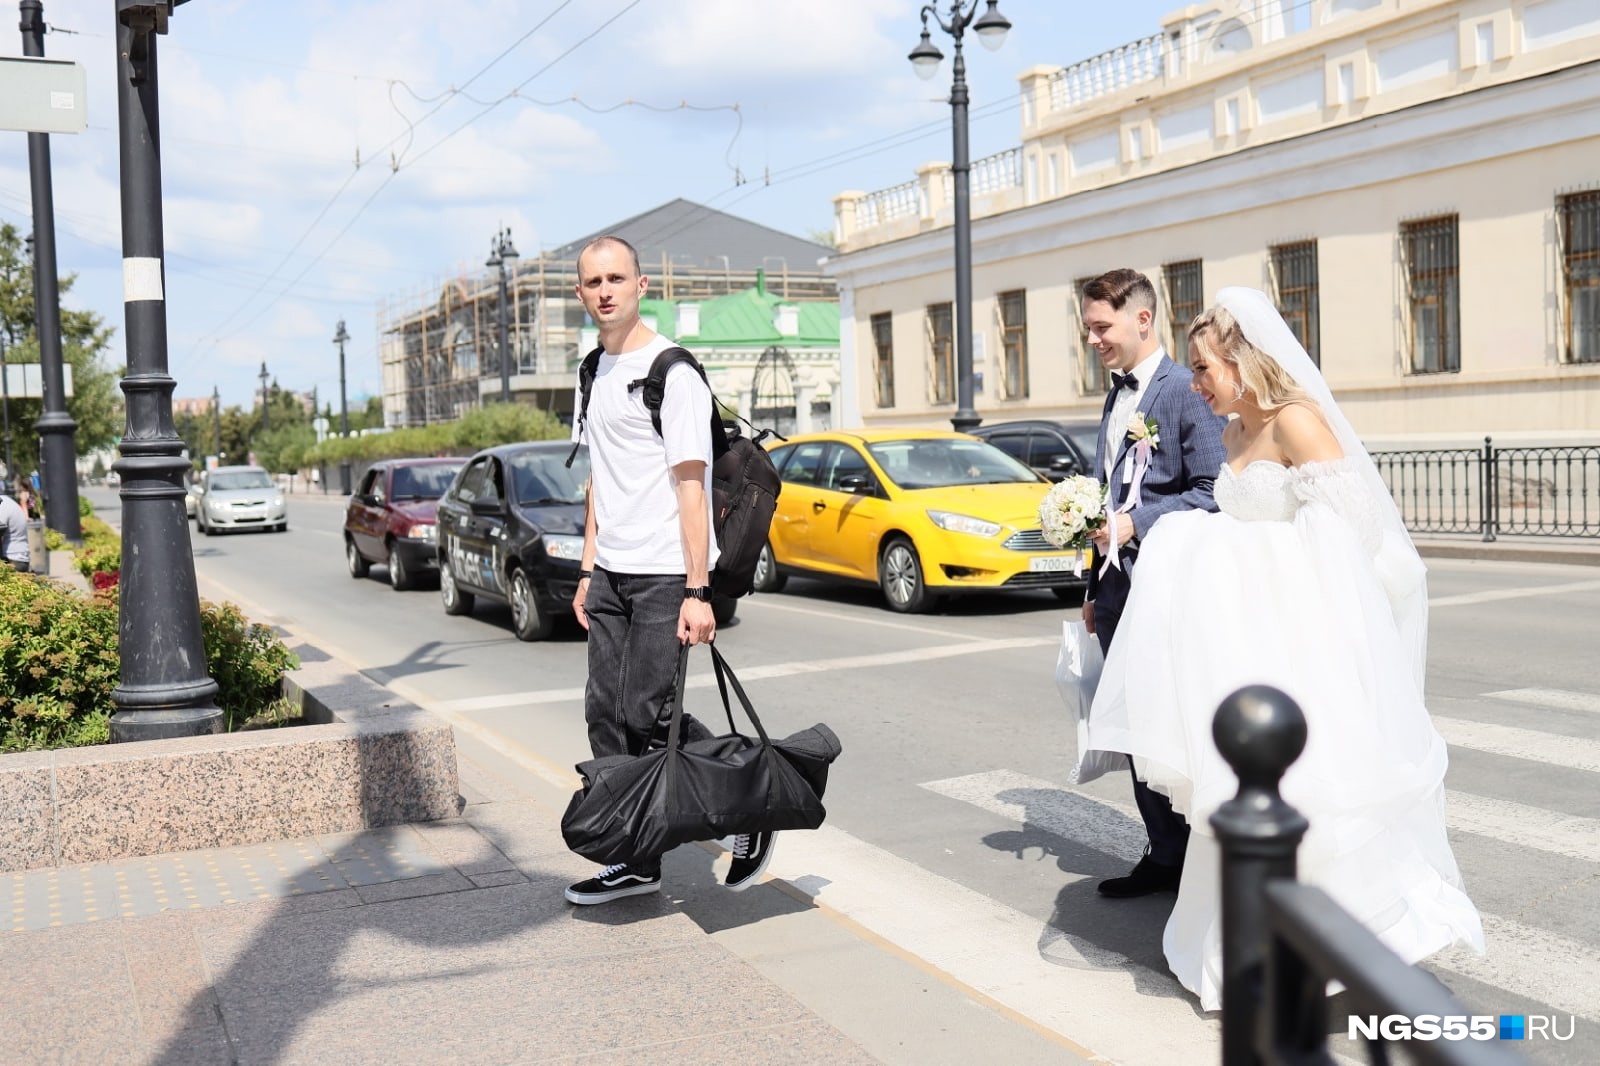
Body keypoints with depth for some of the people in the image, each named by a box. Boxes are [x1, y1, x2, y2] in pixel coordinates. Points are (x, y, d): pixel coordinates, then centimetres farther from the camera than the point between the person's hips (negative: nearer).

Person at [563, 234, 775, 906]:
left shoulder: (671, 371, -10)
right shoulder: (592, 374, 15)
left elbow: (691, 485, -15)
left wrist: (698, 591, -19)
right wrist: (588, 571, 16)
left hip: (665, 574, -8)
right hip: (611, 574, 8)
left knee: (647, 713, -10)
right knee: (606, 715, 6)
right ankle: (638, 862, 16)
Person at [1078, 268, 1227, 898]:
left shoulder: (1188, 392, -10)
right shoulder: (1117, 397, 17)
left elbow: (1214, 493, -16)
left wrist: (1134, 525, -18)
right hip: (1118, 590, 8)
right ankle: (1163, 856, 23)